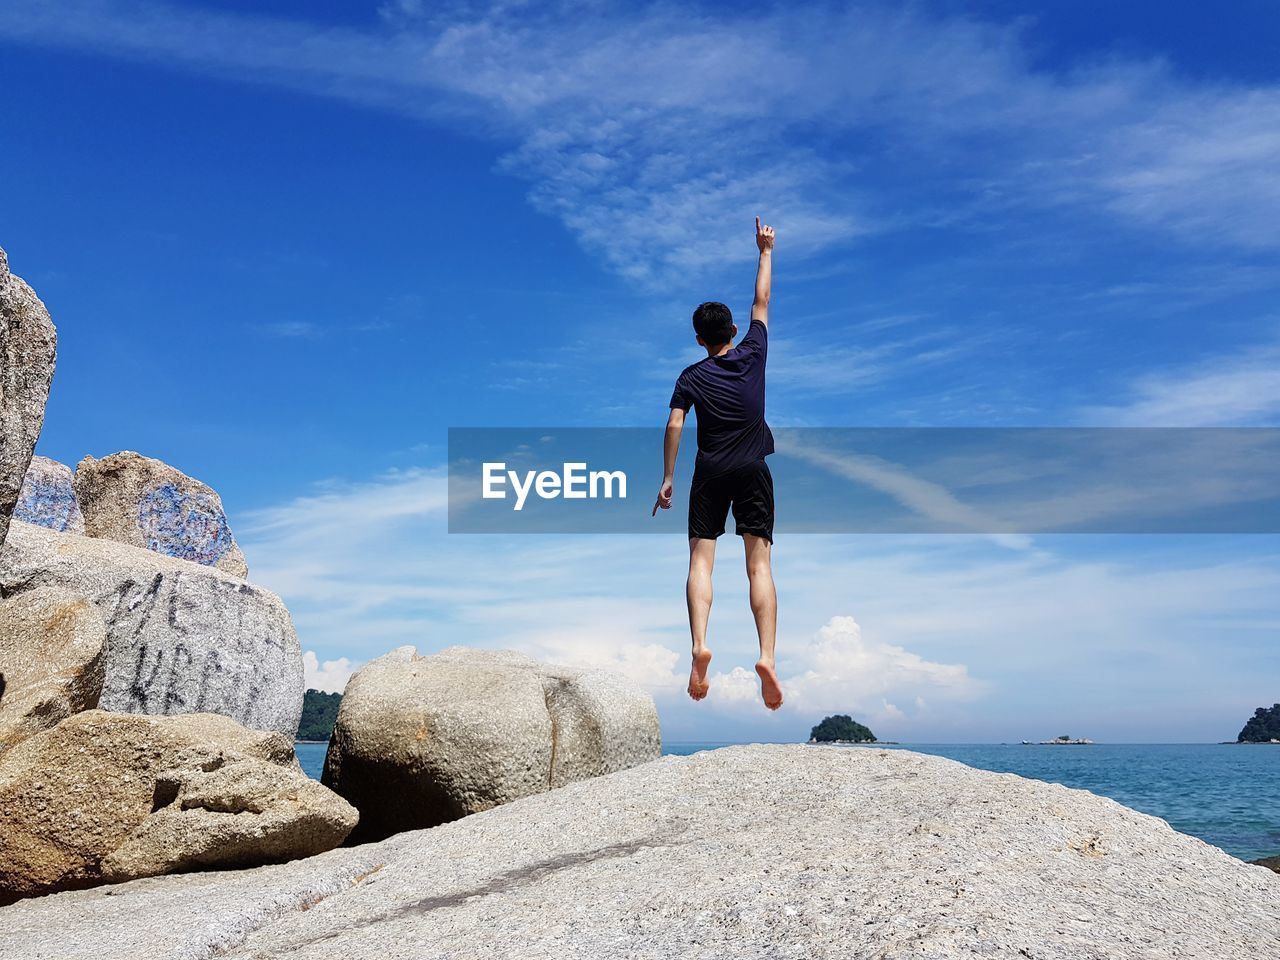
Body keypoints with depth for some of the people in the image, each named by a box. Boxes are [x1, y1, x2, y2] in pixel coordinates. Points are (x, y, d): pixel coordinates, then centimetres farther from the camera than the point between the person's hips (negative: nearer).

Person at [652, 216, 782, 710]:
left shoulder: (692, 377, 4)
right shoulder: (753, 355, 5)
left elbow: (674, 425, -5)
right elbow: (762, 302, 16)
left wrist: (667, 479, -1)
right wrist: (765, 251, 26)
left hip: (710, 475, 0)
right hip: (753, 471, 1)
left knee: (701, 558, 1)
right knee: (759, 564, -5)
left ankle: (700, 645, -19)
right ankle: (766, 656, -17)